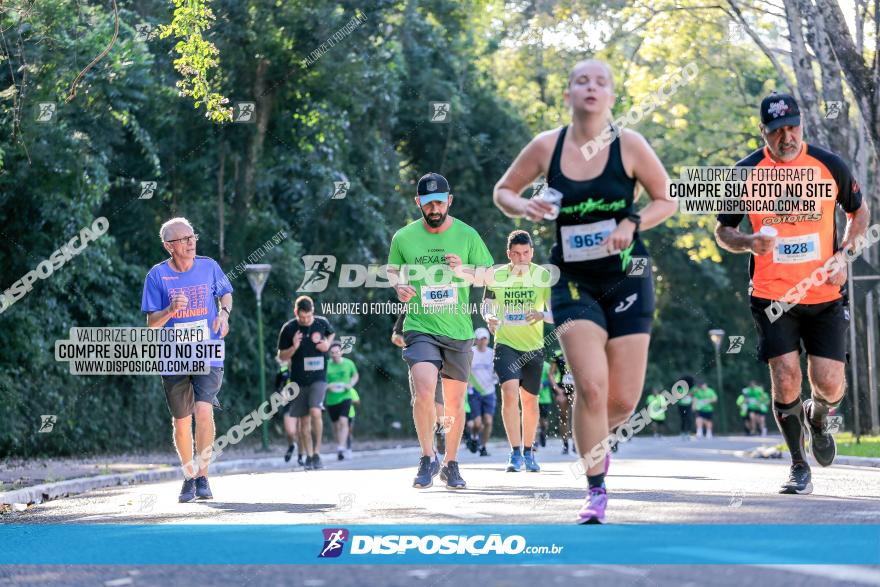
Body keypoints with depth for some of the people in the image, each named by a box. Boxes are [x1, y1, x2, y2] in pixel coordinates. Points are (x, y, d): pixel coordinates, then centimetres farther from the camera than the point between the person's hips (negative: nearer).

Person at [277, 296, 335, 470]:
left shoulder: (322, 323, -2)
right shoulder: (288, 329, -6)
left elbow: (331, 334, 22)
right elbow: (282, 356, 2)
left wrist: (328, 344, 0)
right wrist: (294, 348, -18)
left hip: (318, 378, -1)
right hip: (299, 380, 1)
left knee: (315, 412, -21)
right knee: (304, 420, 6)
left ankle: (317, 452, -10)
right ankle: (309, 457, 17)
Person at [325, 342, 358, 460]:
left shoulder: (349, 363, -2)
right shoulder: (326, 365, -5)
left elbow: (355, 375, 16)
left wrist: (351, 384, -4)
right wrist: (327, 386, -17)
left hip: (345, 397, -2)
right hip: (331, 400, 2)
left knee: (343, 421, -19)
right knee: (336, 425, 11)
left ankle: (341, 449, -22)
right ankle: (343, 444, 33)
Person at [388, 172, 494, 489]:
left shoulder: (467, 235, 2)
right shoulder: (404, 237, 2)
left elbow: (488, 276, 7)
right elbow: (392, 270, 18)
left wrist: (465, 271, -13)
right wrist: (399, 287, -4)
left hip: (459, 331, 2)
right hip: (420, 328, -1)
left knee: (455, 402, 7)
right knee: (424, 392, -21)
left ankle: (451, 464, 26)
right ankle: (427, 460, -3)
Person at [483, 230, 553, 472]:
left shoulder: (543, 276, -5)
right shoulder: (496, 276, -3)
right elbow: (487, 306, 10)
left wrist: (543, 315, -26)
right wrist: (489, 318, -12)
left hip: (533, 348, 1)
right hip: (505, 344, -1)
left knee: (530, 401, 10)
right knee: (509, 393, -20)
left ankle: (528, 452, 29)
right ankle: (515, 453, -16)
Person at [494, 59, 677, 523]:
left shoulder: (629, 145, -6)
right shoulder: (547, 146, -3)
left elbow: (668, 200, 3)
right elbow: (502, 192, 10)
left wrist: (632, 223, -14)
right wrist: (524, 207, -12)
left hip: (627, 279, 1)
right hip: (574, 281, 0)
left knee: (625, 400, 0)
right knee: (592, 387, -17)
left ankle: (593, 436, 36)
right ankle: (595, 491, -4)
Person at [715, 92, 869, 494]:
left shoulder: (830, 166, -2)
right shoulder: (746, 172, -4)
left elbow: (859, 212, 14)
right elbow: (722, 231, 5)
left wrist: (844, 254, -3)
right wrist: (749, 242, -17)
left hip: (825, 295, 1)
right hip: (772, 295, -1)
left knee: (829, 386, -5)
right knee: (786, 380, -11)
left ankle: (816, 419, 33)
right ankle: (799, 467, 9)